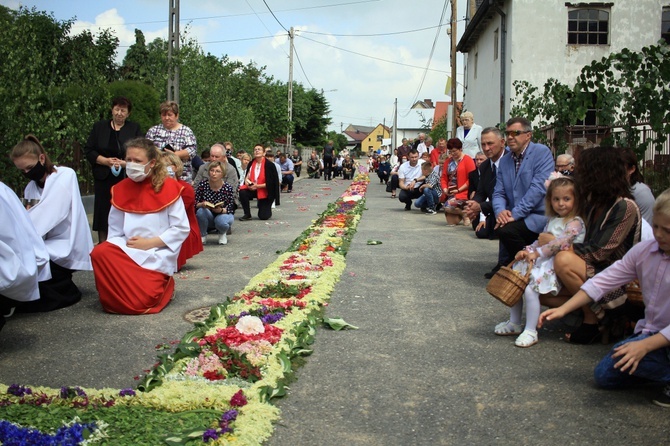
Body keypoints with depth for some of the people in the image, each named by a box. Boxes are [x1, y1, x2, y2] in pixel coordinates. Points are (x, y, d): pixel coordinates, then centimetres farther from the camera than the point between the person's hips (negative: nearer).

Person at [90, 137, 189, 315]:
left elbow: (182, 229, -7)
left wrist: (149, 242, -13)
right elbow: (115, 231, 9)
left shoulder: (167, 188, -5)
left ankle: (163, 286, 11)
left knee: (140, 303, -23)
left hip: (157, 255, -4)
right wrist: (117, 248, -11)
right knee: (100, 253, -29)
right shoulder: (121, 190, 7)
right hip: (127, 252, 4)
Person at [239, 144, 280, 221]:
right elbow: (247, 177, 7)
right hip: (253, 188, 4)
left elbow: (271, 183, -15)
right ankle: (247, 215, -11)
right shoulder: (251, 163, 0)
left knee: (263, 216, -8)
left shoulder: (269, 165, -14)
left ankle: (267, 208, 31)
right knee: (242, 192, -29)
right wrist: (246, 181, -17)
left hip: (266, 192, -4)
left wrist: (257, 186, -21)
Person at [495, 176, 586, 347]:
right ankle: (514, 323, 16)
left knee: (530, 288, -25)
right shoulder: (552, 220, 18)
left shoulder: (575, 222, -8)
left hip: (557, 267, -9)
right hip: (541, 262, 9)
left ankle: (530, 332, -15)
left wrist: (537, 253, -23)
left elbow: (561, 242, -22)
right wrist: (527, 251, 2)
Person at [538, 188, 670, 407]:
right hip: (649, 330, 7)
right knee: (604, 376, 6)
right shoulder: (644, 250, -2)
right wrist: (563, 309, -11)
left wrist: (645, 345, -34)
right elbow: (604, 280, -3)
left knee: (623, 355, -29)